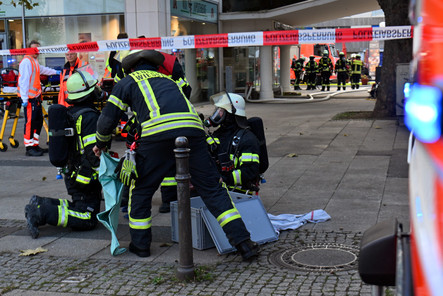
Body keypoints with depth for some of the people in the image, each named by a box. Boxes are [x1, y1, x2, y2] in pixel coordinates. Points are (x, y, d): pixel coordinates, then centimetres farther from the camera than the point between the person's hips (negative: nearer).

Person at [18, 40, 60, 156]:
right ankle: (29, 148, -6)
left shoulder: (35, 62, 21)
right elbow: (23, 80, -17)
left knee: (39, 120, 12)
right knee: (30, 121, -9)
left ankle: (35, 145, 20)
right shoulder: (26, 61, -10)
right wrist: (24, 98, -23)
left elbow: (43, 69, 44)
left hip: (36, 96, 10)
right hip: (29, 98, -10)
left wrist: (56, 72, 54)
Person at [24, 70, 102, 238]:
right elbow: (93, 153, -25)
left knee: (78, 205, 21)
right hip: (86, 178, -9)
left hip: (72, 173, 9)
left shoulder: (70, 113, 11)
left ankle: (40, 204, 7)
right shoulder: (89, 116, -19)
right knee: (87, 220, -8)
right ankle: (42, 214, -20)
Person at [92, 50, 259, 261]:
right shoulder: (167, 80, 38)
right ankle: (244, 243, 1)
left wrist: (101, 143, 43)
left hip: (157, 134, -3)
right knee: (212, 188, 6)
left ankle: (140, 244, 24)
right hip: (192, 128, 3)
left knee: (141, 189, 17)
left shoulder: (127, 82, 25)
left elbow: (107, 119, 23)